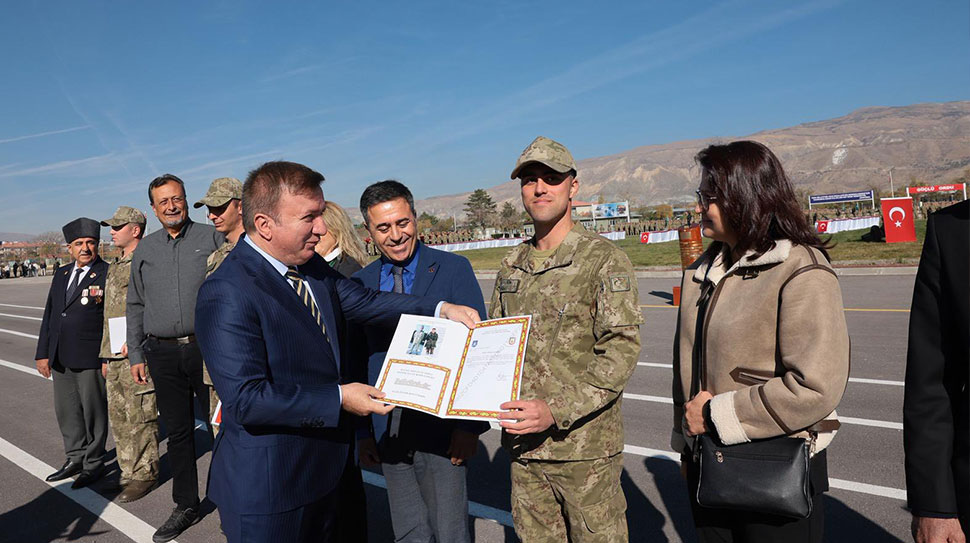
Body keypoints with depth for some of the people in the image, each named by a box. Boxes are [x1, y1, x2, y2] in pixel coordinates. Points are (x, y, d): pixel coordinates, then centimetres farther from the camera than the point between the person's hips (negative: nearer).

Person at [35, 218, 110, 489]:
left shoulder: (107, 274, -8)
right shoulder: (61, 275, 13)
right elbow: (49, 315, 16)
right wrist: (43, 353, 12)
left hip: (91, 358, -7)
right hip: (60, 359, 7)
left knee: (93, 411, 4)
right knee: (66, 411, 15)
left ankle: (94, 464, 17)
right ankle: (75, 459, 30)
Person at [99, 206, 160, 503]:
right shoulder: (115, 267, 19)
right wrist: (106, 355, 22)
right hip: (115, 355, 9)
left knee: (140, 416, -2)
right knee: (118, 416, 13)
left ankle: (145, 474, 8)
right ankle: (129, 471, 24)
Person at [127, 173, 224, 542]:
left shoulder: (211, 238, -1)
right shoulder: (145, 249, 11)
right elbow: (135, 306, 16)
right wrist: (136, 355, 12)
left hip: (206, 347, -4)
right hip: (163, 353, 4)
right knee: (177, 431, 11)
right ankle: (186, 506, 24)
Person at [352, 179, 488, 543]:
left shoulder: (453, 269, -5)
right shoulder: (360, 284, 6)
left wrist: (470, 425, -12)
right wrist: (362, 431, 4)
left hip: (441, 431, -3)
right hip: (388, 432, 4)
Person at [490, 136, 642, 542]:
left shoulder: (605, 260, -8)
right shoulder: (512, 265, 10)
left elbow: (622, 349, -16)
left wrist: (557, 410, -24)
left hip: (584, 443, -5)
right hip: (521, 441, 5)